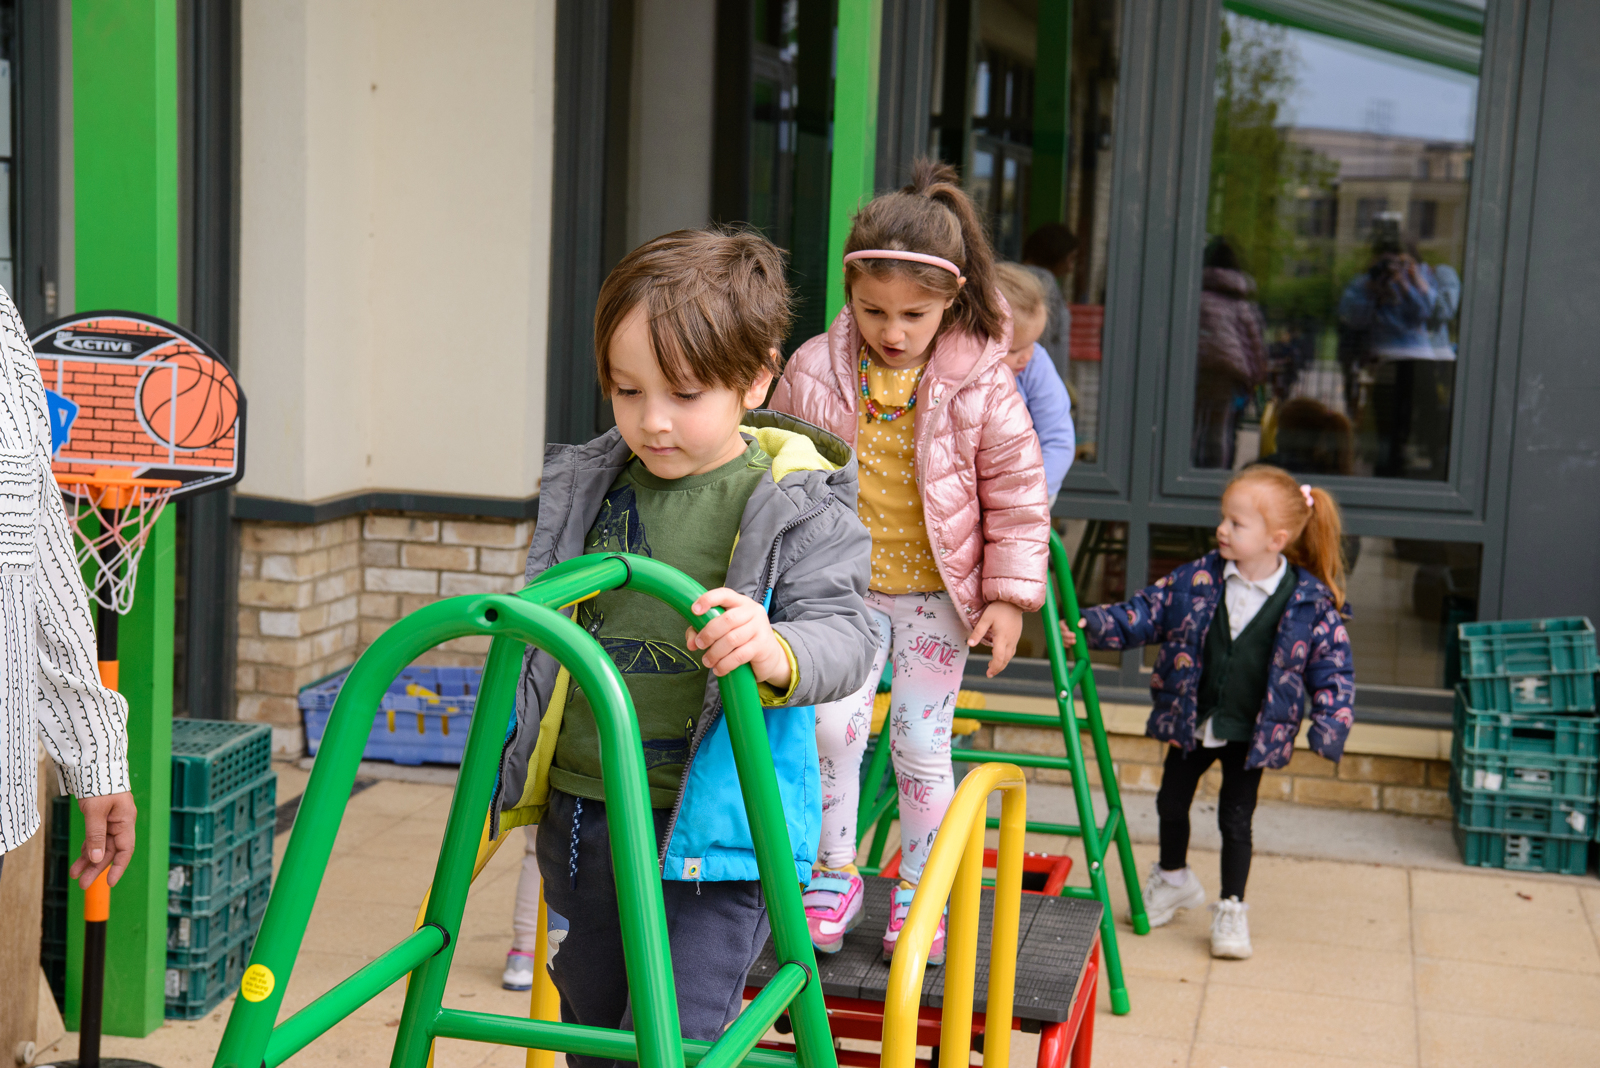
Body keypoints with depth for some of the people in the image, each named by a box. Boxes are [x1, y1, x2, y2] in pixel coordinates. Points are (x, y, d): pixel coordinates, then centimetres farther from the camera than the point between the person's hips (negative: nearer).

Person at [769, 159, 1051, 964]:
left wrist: (1010, 595, -5)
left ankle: (919, 892, 20)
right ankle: (834, 876, 15)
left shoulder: (981, 382, -11)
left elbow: (1017, 493, -3)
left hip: (937, 593, -1)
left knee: (921, 745, 3)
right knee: (833, 727, -6)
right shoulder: (813, 371, -6)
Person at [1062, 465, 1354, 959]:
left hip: (1251, 732, -3)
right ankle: (1173, 880, 41)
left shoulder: (1310, 603, -15)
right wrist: (1093, 625, -14)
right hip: (1191, 721, 3)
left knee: (1235, 817, 3)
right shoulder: (1199, 579, -10)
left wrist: (1329, 727, -18)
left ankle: (1231, 909, 22)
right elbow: (1148, 611, -3)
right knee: (1172, 802, 16)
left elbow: (1332, 667, -9)